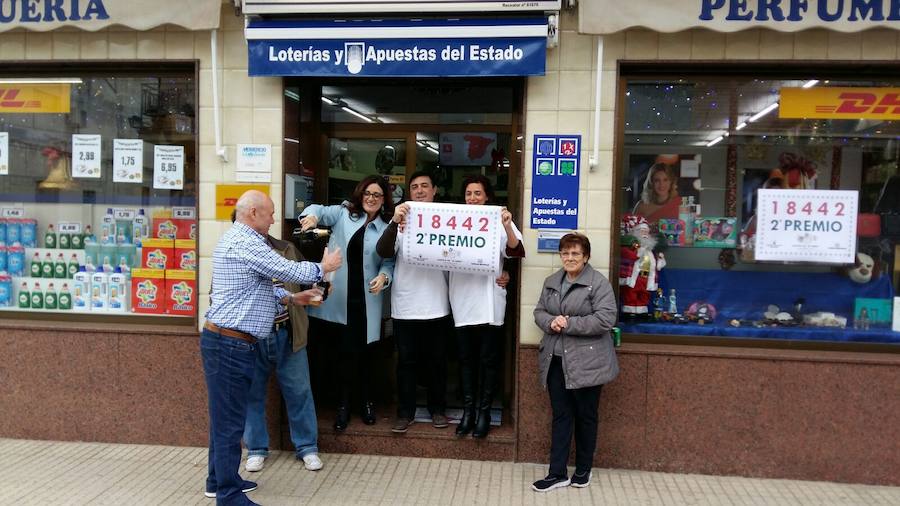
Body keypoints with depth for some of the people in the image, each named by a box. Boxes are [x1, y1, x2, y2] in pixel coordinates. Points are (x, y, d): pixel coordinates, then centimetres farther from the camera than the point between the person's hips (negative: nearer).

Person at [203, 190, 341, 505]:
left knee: (225, 414, 19)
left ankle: (219, 479, 31)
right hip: (231, 343, -11)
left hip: (226, 340, 11)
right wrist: (323, 267, 0)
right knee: (230, 419, -3)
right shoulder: (245, 242, -17)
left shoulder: (236, 239, 18)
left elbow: (260, 286, 22)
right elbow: (288, 271, -16)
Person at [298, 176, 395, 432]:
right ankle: (343, 404, 23)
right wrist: (311, 215, -27)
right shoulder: (343, 213, 6)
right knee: (345, 351, 7)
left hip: (365, 300, 0)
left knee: (362, 351, 10)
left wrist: (383, 277, -17)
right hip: (337, 297, 0)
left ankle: (366, 401, 31)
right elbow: (320, 210, -4)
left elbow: (389, 262, 4)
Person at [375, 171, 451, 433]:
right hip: (405, 305, -1)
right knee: (406, 360, 8)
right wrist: (394, 223, -27)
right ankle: (405, 412, 17)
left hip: (436, 305, 1)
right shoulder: (401, 219, 1)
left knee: (437, 360, 12)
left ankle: (437, 409, 26)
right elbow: (384, 252, -13)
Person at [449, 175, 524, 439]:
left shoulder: (498, 221, -2)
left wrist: (507, 225, -29)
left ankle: (484, 411, 17)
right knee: (466, 358, 11)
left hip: (488, 300, -3)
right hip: (463, 299, 3)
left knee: (488, 359, 6)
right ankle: (468, 410, 21)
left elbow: (516, 251, -13)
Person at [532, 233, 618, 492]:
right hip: (556, 361, 5)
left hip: (586, 362, -5)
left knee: (585, 417, 11)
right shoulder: (551, 282, 10)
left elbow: (605, 319, -18)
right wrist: (551, 322, -11)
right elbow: (539, 311, 11)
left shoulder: (599, 283, -10)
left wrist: (568, 324, -19)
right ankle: (557, 473, 16)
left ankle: (583, 470, 28)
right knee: (560, 416, 9)